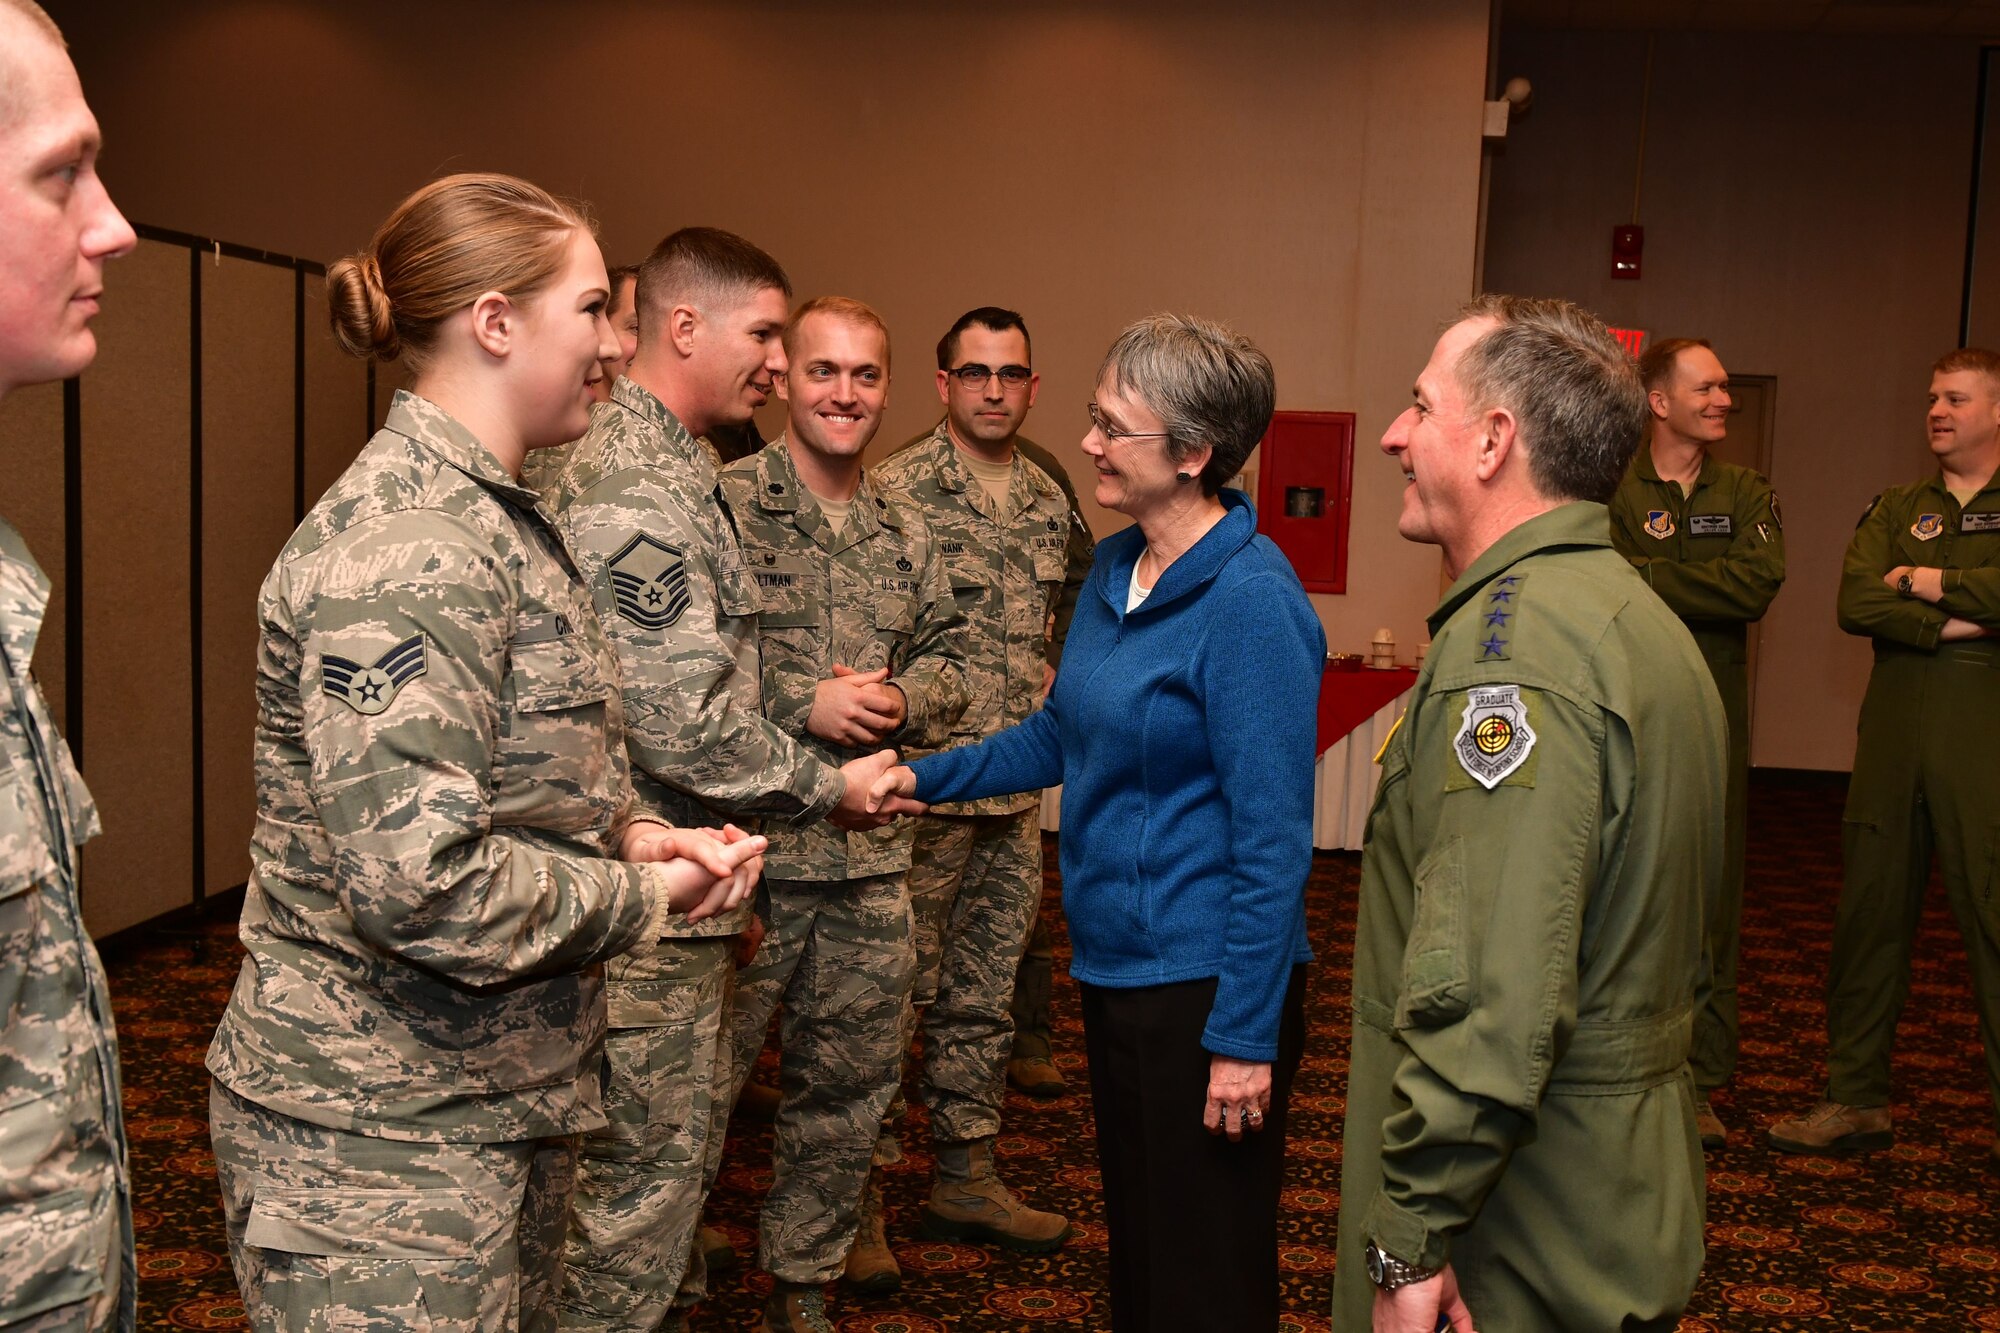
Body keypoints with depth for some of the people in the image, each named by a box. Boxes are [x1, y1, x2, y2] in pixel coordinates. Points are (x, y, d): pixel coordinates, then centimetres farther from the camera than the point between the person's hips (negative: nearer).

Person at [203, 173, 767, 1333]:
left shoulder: (494, 518, 10)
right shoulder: (406, 548, -22)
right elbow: (413, 879, -29)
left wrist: (632, 833, 0)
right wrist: (641, 895, -15)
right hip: (385, 1130, -10)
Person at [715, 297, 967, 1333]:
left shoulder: (907, 535, 13)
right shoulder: (722, 505, -8)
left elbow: (948, 654, 19)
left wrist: (904, 699, -3)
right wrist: (804, 705, -17)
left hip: (873, 860, 6)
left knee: (848, 1086, 17)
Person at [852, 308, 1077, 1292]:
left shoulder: (1050, 502, 12)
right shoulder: (896, 491, -8)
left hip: (1015, 797, 6)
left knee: (986, 998, 15)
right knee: (893, 997, 1)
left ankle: (966, 1181, 29)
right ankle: (858, 1204, 14)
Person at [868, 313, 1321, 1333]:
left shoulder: (1250, 604, -20)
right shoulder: (1113, 569, 6)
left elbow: (1272, 837, -20)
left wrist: (1245, 1037, -19)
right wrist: (928, 777, 9)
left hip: (1207, 984, -8)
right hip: (1115, 970, 8)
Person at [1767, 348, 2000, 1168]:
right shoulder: (1895, 509, 15)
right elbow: (1855, 601, -2)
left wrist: (1927, 584, -7)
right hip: (1893, 745, 4)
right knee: (1869, 921, 7)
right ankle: (1856, 1101, 17)